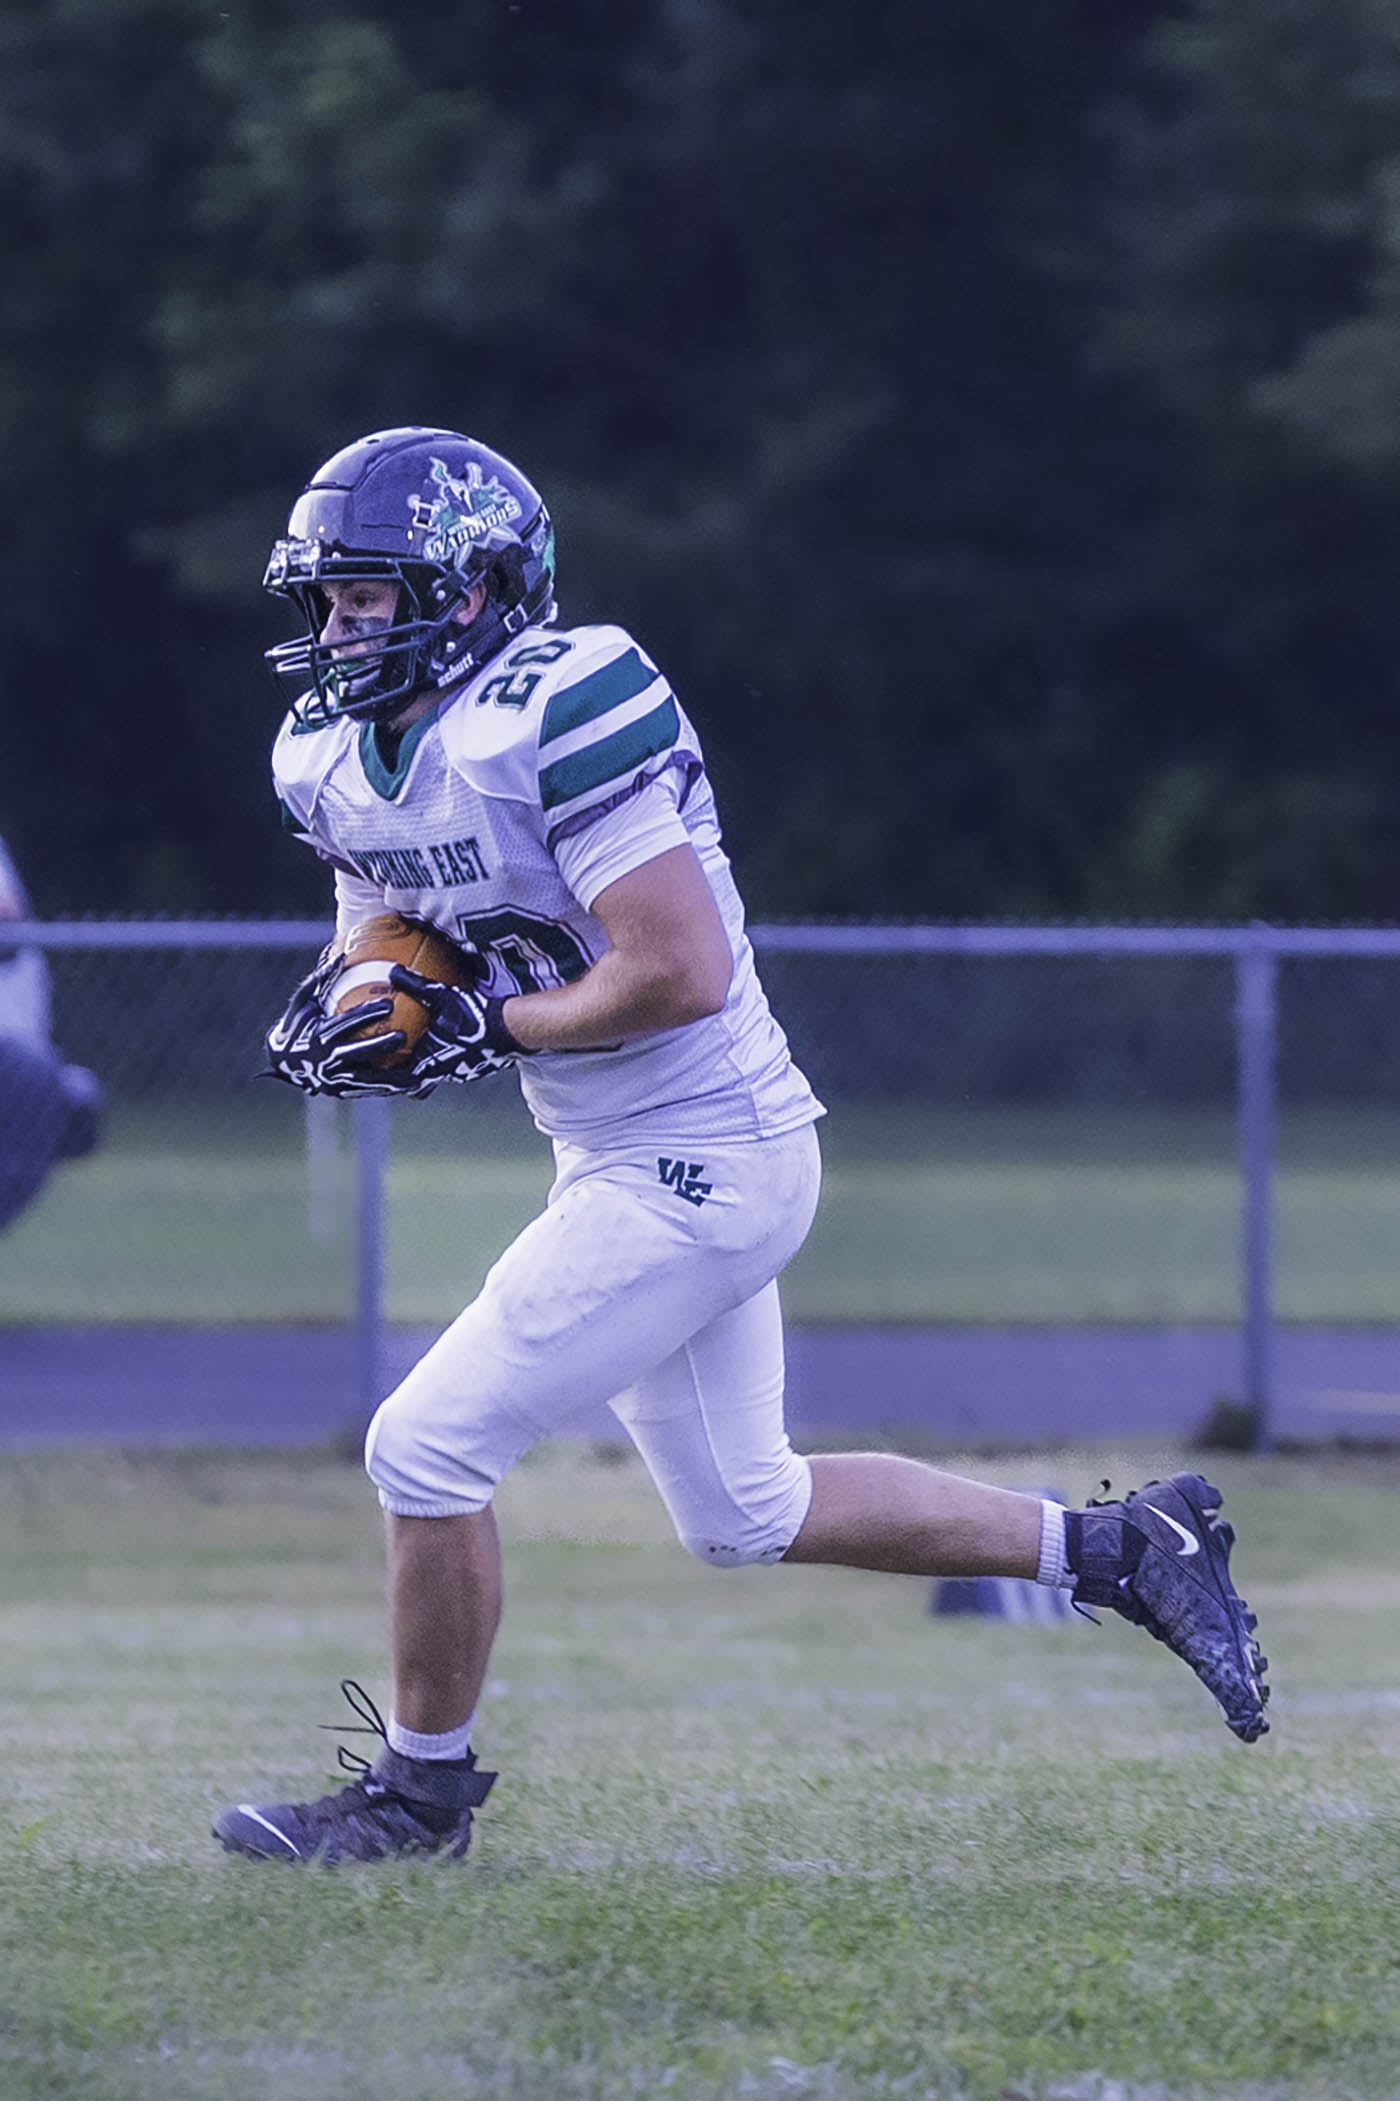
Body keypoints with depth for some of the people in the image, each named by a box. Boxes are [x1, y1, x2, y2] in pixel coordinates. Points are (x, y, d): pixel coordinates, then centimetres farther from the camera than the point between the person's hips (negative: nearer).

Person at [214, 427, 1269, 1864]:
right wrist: (350, 1014, -4)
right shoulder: (337, 761, 4)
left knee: (427, 1450, -8)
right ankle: (1118, 1548, 28)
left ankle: (422, 1786, 10)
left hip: (695, 1169, -10)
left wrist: (487, 1027, -17)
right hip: (643, 1166, 10)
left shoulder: (559, 712, -23)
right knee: (743, 1515, 19)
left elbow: (679, 974, -26)